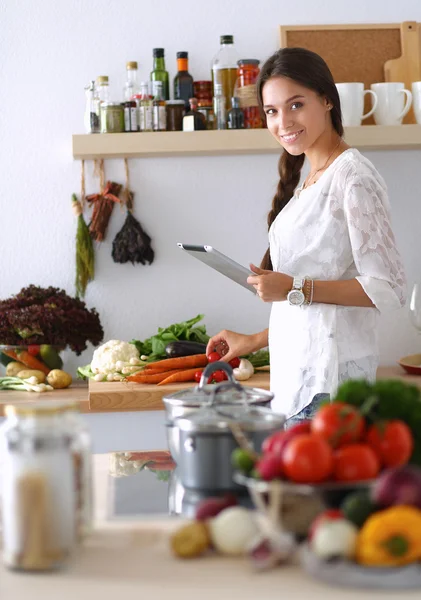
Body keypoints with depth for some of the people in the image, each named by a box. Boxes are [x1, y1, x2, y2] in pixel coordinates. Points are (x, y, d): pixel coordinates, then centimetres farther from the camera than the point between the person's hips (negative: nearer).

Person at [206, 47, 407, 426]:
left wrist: (296, 290, -17)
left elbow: (389, 289, -14)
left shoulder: (354, 177, -9)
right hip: (298, 371, 8)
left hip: (331, 372, -8)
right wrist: (255, 341, 24)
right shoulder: (308, 180, 18)